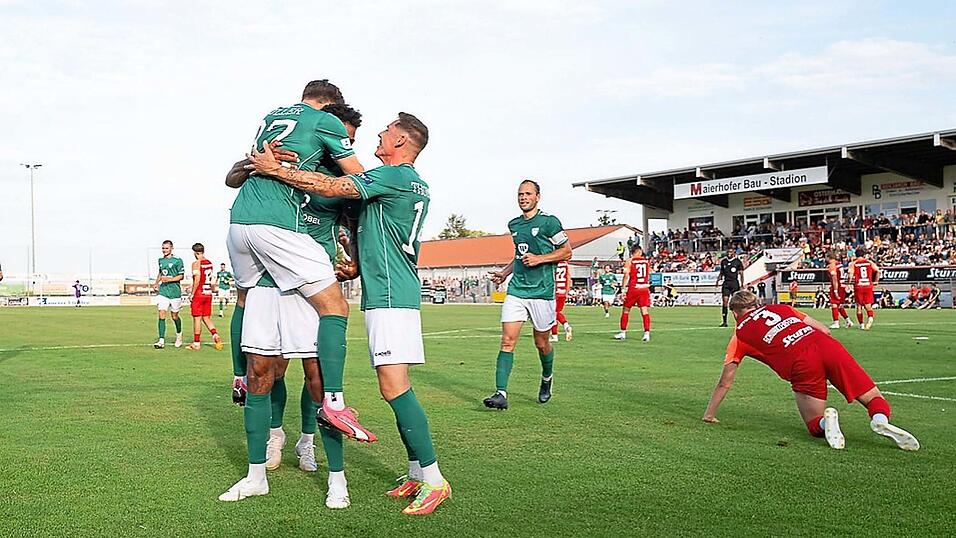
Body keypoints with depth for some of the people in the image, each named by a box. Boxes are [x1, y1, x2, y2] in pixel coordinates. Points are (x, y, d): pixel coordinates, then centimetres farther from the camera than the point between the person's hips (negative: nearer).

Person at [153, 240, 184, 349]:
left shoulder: (177, 261, -4)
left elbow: (181, 276, -6)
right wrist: (156, 283, 14)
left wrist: (169, 279, -18)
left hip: (175, 292, -3)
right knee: (162, 314, -10)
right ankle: (161, 340, -13)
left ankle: (179, 334, 36)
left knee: (174, 316, 8)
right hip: (163, 291, 3)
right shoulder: (161, 260, 13)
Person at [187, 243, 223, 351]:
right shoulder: (209, 263, 9)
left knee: (197, 318, 1)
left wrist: (192, 294, -12)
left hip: (199, 294, -6)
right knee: (206, 318, 14)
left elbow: (197, 280, -18)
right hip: (208, 294, 7)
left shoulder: (196, 263, -12)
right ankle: (215, 335, -5)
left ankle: (196, 343, 7)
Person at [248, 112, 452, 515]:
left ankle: (433, 481, -13)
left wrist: (276, 169, -8)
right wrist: (357, 265, 19)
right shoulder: (416, 185, 20)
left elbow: (332, 187, -15)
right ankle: (417, 475, 13)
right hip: (387, 292, 10)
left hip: (390, 295, -10)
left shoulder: (396, 176, -10)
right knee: (396, 388, 10)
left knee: (394, 387, -14)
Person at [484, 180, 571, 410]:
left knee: (542, 343, 9)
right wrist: (504, 273, 15)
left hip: (541, 290, -4)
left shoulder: (549, 222, -5)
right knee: (507, 341, -9)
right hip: (516, 290, 4)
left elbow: (566, 252, -2)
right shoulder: (514, 224, 14)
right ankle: (501, 393, -13)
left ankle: (547, 379, 38)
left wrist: (539, 258, -14)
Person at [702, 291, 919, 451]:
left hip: (801, 364, -3)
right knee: (875, 400, 11)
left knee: (815, 427, 15)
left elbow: (725, 383, 24)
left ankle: (826, 422, -20)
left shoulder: (739, 335, 22)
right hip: (828, 346, 3)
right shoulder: (781, 308, 31)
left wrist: (710, 415, 35)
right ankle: (880, 419, -24)